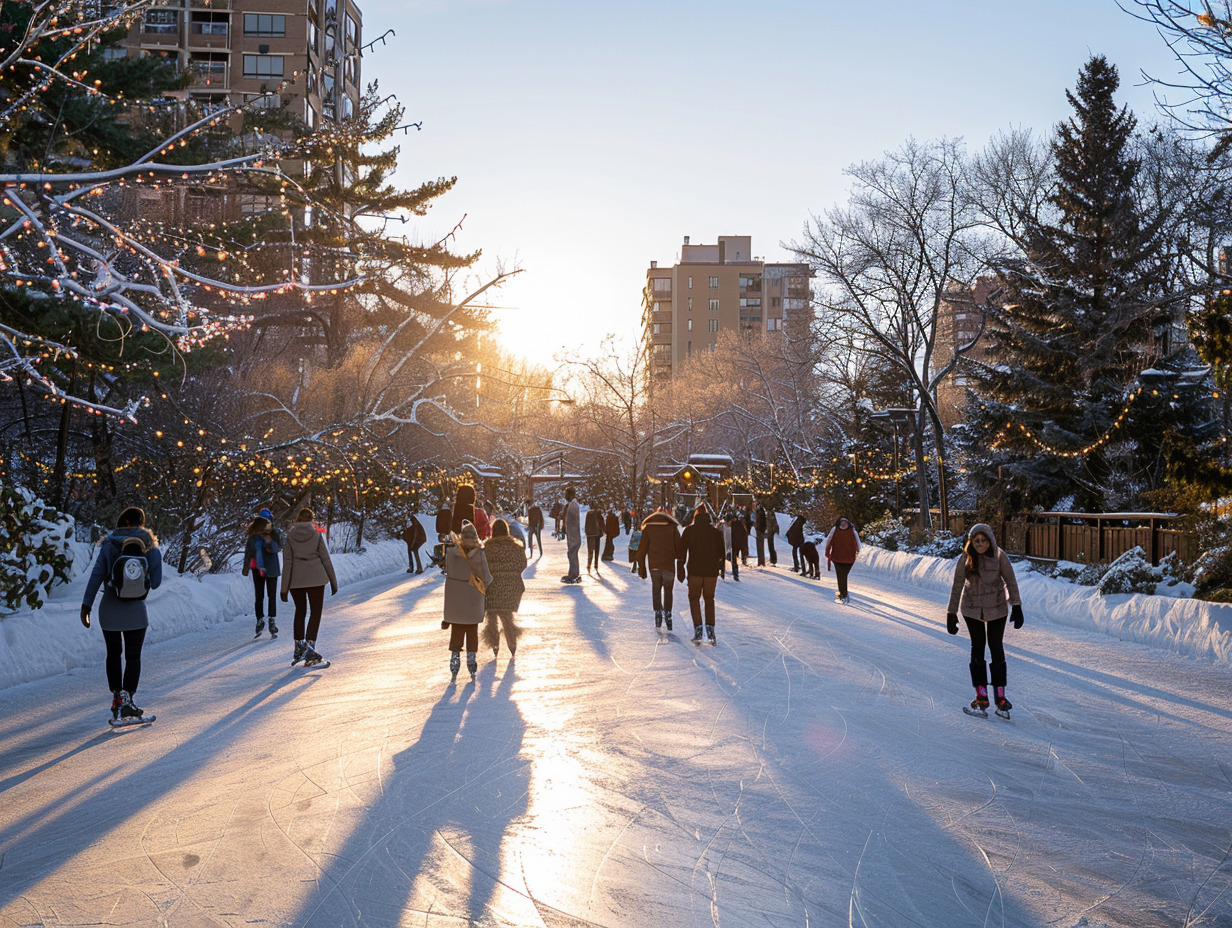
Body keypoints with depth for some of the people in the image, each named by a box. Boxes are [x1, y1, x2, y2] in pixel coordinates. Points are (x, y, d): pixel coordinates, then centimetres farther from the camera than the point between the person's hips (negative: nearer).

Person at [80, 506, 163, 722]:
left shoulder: (110, 544, -5)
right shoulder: (151, 548, -3)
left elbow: (96, 576, -9)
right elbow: (155, 583, -1)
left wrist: (86, 605, -6)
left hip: (109, 609, 0)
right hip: (136, 611, 0)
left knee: (113, 654, 18)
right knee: (133, 657, 11)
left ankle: (116, 698, 18)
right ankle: (126, 699, -2)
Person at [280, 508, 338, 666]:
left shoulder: (290, 536, -1)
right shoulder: (316, 535, -3)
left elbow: (287, 562, -3)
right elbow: (326, 559, -1)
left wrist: (284, 588, -1)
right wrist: (333, 581, 6)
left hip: (295, 580, 2)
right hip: (316, 578, -2)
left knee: (300, 611, 18)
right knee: (315, 613, 2)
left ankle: (299, 648, 16)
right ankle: (310, 648, -11)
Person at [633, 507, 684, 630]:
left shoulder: (648, 528, 5)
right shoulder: (673, 528, 2)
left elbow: (642, 548, 6)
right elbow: (679, 547, 1)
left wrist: (641, 567, 11)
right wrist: (680, 564, 6)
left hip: (654, 565, 1)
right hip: (669, 565, -1)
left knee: (656, 589, 15)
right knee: (668, 590, 10)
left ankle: (658, 612, 5)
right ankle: (667, 613, -2)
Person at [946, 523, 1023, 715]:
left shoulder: (999, 556, -14)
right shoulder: (964, 559, -12)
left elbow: (1011, 581, -6)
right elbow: (957, 587, -5)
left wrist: (1016, 607, -11)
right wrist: (951, 613, -3)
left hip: (996, 608, 0)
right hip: (972, 609, 1)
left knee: (996, 649, 3)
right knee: (977, 648, 3)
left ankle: (1000, 695, 12)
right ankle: (981, 696, 11)